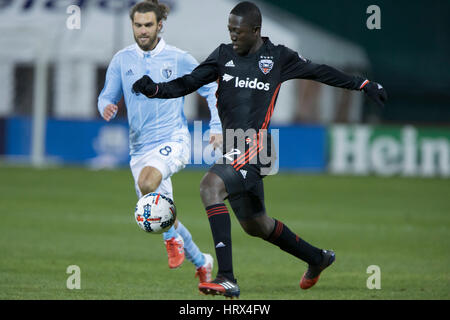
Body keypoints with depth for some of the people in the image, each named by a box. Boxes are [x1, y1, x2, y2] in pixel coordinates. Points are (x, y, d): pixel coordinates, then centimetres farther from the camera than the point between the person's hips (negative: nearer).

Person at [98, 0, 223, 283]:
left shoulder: (178, 59, -1)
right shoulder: (122, 60, 5)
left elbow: (212, 89, 9)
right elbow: (107, 97, 10)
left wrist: (217, 127, -1)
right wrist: (106, 108, -15)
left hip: (173, 140, -4)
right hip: (140, 148, 4)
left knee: (147, 182, -34)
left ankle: (173, 239, -14)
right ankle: (201, 262, 26)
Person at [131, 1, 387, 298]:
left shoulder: (278, 57, 1)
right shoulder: (224, 55, 11)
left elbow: (319, 72, 13)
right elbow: (188, 83, 8)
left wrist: (363, 84, 18)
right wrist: (155, 89, -9)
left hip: (255, 147, -7)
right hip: (233, 150, 7)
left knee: (210, 186, -30)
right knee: (255, 225, 19)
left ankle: (227, 278, -34)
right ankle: (318, 258, 45)